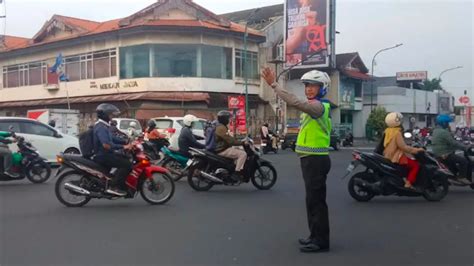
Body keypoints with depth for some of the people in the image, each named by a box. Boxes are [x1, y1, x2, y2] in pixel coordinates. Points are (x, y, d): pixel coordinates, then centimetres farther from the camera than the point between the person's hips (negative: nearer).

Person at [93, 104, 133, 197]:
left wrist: (126, 142, 7)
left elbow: (112, 138, 20)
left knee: (125, 159, 20)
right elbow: (106, 145, -32)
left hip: (105, 154, 11)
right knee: (127, 164, -19)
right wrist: (123, 147, -28)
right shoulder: (101, 127, -19)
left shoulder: (104, 126, 16)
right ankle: (114, 187, -19)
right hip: (103, 156, -11)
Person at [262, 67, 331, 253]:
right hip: (311, 159, 11)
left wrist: (273, 84, -29)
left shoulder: (318, 106, -16)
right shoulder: (314, 107, 18)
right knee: (313, 199, 16)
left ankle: (321, 241, 1)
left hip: (316, 160, -11)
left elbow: (295, 102, -31)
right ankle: (316, 236, 27)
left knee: (316, 200, -6)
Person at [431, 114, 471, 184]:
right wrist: (466, 147, -15)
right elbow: (453, 143, -22)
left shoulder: (436, 131, 14)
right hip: (444, 155, -11)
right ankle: (461, 177, -7)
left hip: (437, 154, 11)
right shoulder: (443, 132, -19)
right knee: (464, 160, -13)